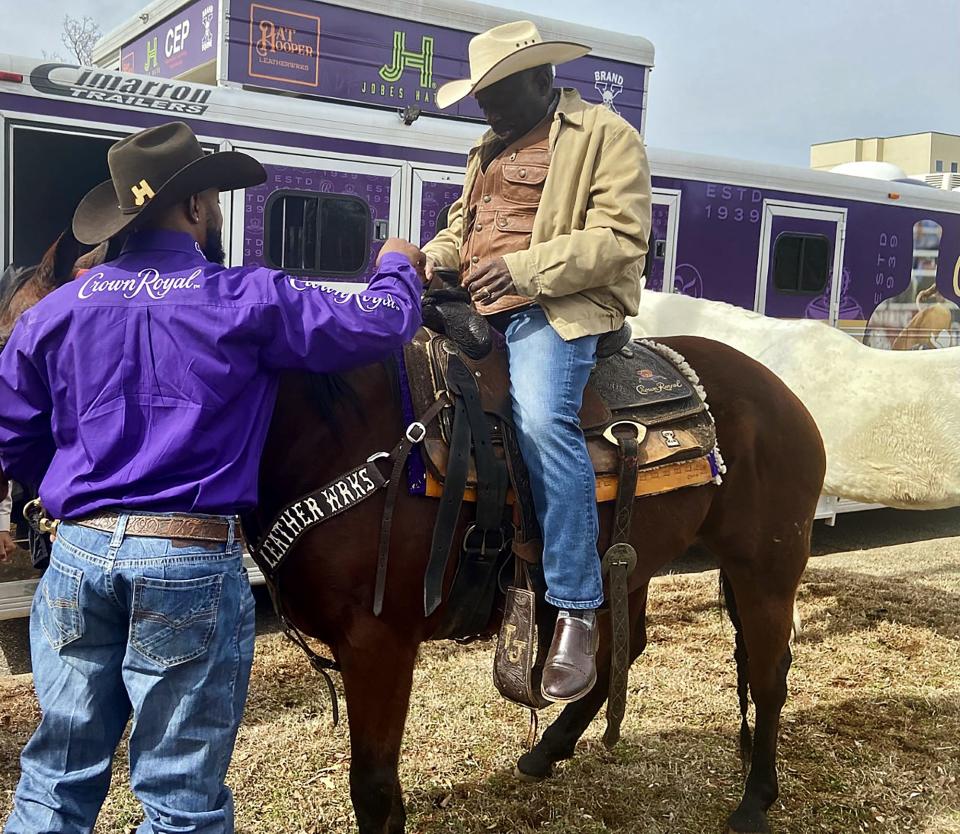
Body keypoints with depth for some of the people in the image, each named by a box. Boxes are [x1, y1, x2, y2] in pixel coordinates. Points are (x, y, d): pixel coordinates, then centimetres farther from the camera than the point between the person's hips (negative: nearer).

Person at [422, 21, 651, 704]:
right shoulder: (491, 149, 25)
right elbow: (462, 224, 32)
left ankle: (578, 612, -27)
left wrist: (524, 269, -22)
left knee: (542, 419, -33)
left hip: (561, 308, -8)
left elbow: (620, 238, -11)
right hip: (476, 308, 9)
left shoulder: (605, 135, 1)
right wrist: (437, 256, 8)